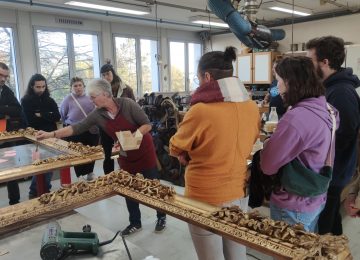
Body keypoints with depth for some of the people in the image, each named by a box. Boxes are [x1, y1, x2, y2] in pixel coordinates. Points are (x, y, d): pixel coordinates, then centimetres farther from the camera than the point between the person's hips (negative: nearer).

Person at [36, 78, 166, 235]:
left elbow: (147, 125, -20)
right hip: (126, 157, 5)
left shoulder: (127, 104, -22)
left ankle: (161, 217, 29)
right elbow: (77, 128, -10)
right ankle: (135, 223, 30)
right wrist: (51, 134, -16)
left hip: (144, 152, -5)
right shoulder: (97, 114, -8)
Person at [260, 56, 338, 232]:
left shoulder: (295, 118, -30)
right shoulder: (324, 109, -2)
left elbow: (268, 166, -23)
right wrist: (277, 138, -1)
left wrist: (268, 143, -4)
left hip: (294, 207, -8)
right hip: (316, 200, 8)